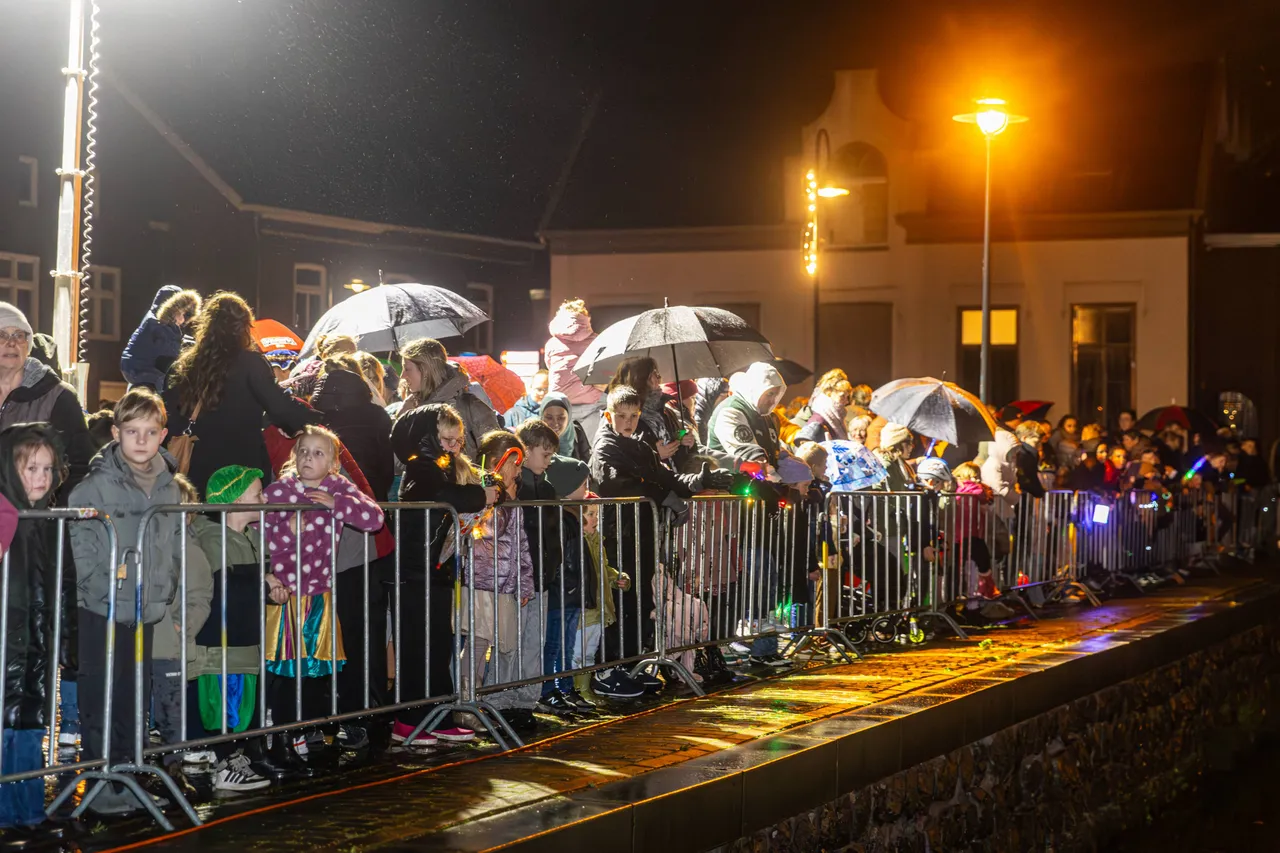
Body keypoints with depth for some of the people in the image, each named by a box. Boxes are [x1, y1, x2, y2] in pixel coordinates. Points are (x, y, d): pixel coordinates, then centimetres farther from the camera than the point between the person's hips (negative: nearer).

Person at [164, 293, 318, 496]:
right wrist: (318, 422, -3)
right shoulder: (249, 363, -7)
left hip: (201, 468, 4)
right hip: (244, 467, -4)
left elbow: (171, 415, 9)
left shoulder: (187, 364, 7)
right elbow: (279, 406, -13)